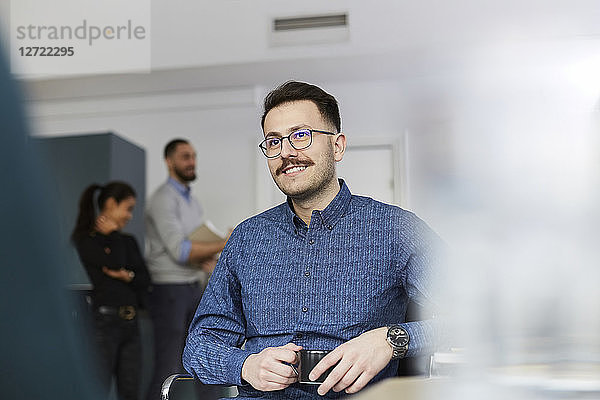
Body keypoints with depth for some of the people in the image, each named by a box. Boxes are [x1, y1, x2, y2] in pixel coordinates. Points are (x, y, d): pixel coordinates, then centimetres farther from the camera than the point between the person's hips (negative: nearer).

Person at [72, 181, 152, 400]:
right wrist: (112, 234, 0)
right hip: (103, 321, -7)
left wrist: (128, 276, -9)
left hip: (130, 323, 7)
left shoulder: (127, 241, 18)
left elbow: (145, 279, 11)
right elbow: (114, 262, -15)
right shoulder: (84, 239, -2)